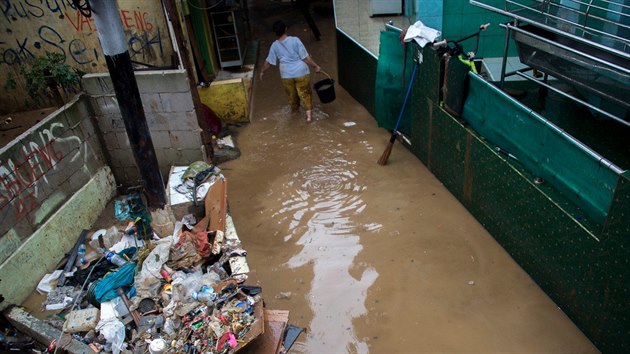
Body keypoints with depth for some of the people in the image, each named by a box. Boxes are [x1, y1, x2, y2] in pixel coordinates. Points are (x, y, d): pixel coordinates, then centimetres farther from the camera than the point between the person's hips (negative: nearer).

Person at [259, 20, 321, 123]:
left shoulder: (275, 45, -5)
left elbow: (268, 61, 5)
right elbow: (305, 57, -14)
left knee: (291, 93, 25)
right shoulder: (295, 40, -14)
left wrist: (262, 71, 21)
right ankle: (309, 114, 9)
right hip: (301, 72, -3)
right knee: (305, 93, 12)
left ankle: (294, 108, 48)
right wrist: (315, 66, -4)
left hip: (286, 74, 3)